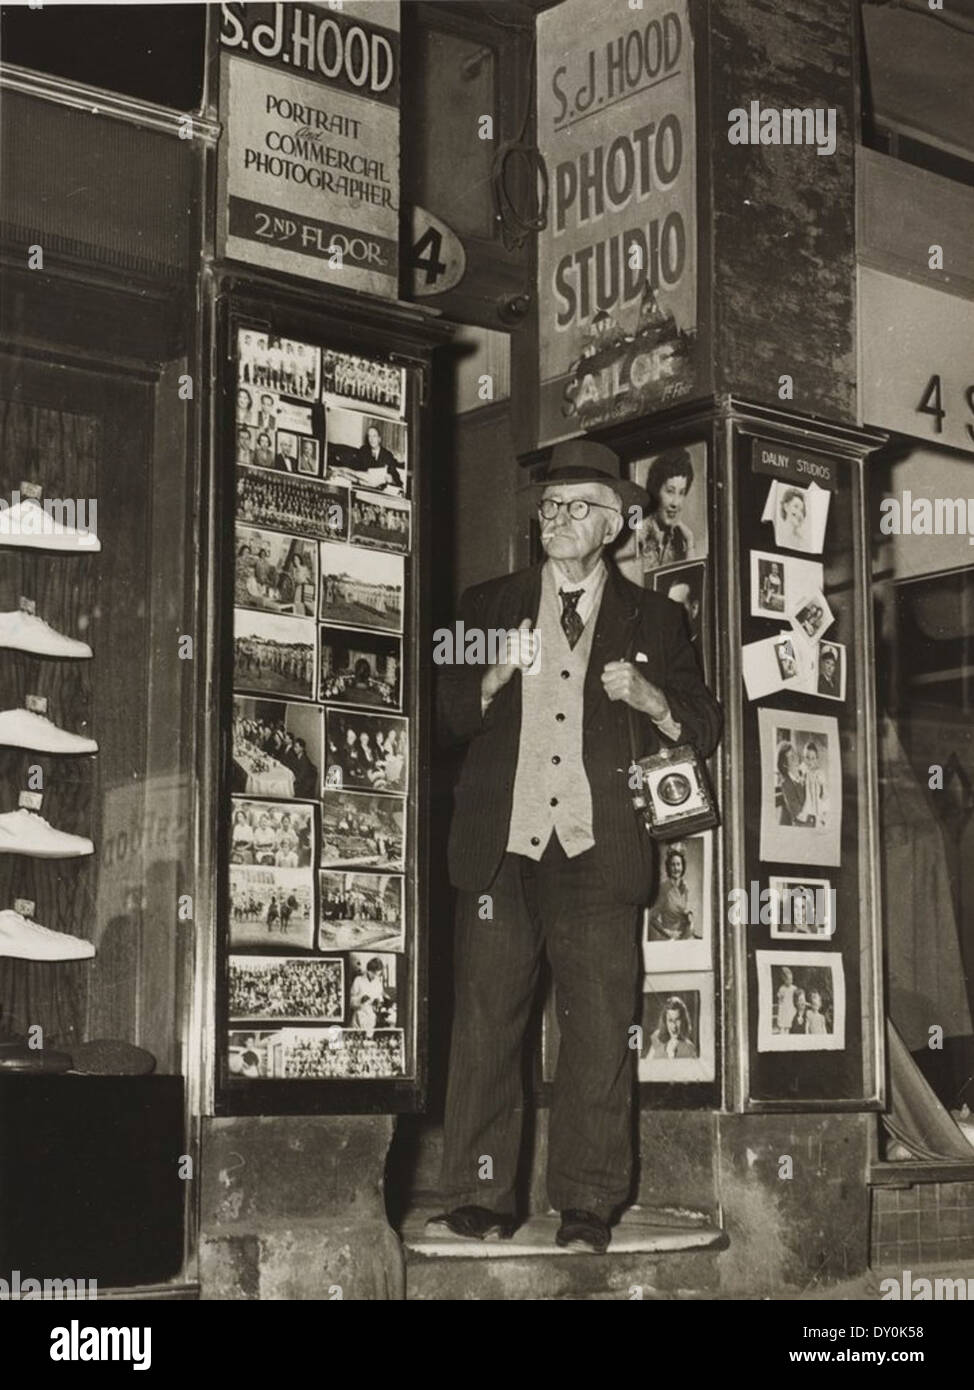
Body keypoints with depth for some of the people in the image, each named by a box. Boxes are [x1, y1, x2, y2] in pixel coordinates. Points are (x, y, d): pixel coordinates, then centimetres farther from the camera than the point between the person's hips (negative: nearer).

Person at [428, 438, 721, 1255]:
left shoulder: (652, 619, 15)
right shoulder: (489, 607, 17)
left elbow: (704, 729, 13)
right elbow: (448, 720, 16)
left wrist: (648, 697, -6)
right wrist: (494, 680, -3)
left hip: (599, 851, -1)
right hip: (501, 848, 1)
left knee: (600, 1028, -3)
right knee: (485, 1022, -2)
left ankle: (588, 1204, 5)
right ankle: (482, 1199, 6)